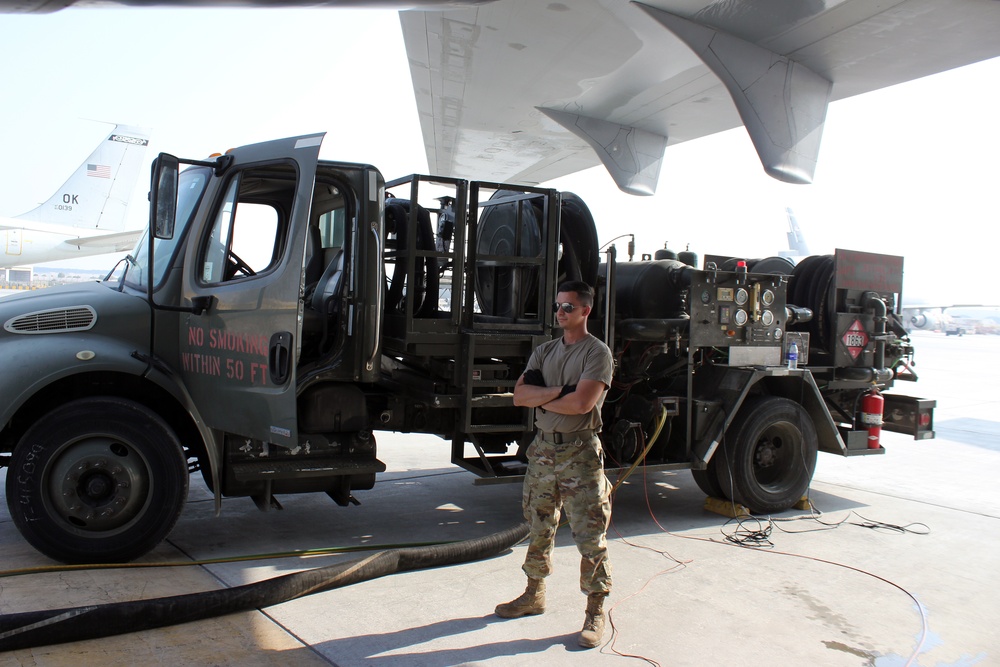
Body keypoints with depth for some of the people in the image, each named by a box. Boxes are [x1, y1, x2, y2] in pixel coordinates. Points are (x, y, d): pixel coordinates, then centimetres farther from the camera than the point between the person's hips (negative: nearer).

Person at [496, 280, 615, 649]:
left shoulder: (597, 353, -7)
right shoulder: (544, 351, 11)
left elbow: (581, 403, -21)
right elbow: (519, 395, -1)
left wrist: (541, 399, -7)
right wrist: (558, 391, -15)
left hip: (580, 452, -6)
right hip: (543, 448, 6)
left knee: (590, 535, -1)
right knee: (539, 529, 17)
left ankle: (596, 611, 9)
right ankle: (534, 595, 32)